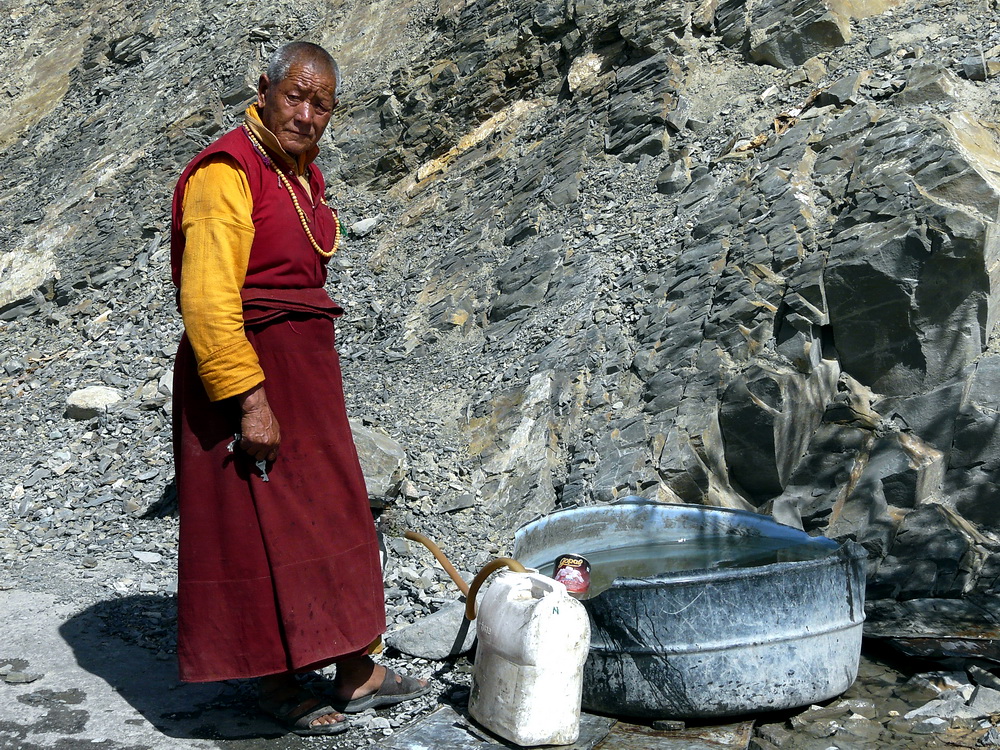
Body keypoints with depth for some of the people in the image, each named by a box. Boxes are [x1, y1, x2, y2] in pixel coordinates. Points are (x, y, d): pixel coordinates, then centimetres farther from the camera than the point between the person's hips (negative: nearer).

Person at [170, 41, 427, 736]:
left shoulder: (304, 171, 12)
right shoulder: (226, 171, -16)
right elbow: (209, 300, -23)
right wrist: (250, 400, -24)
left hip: (305, 366, 9)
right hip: (242, 369, -9)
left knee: (334, 517, 14)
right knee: (258, 527, 2)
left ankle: (355, 671, 27)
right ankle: (276, 682, 21)